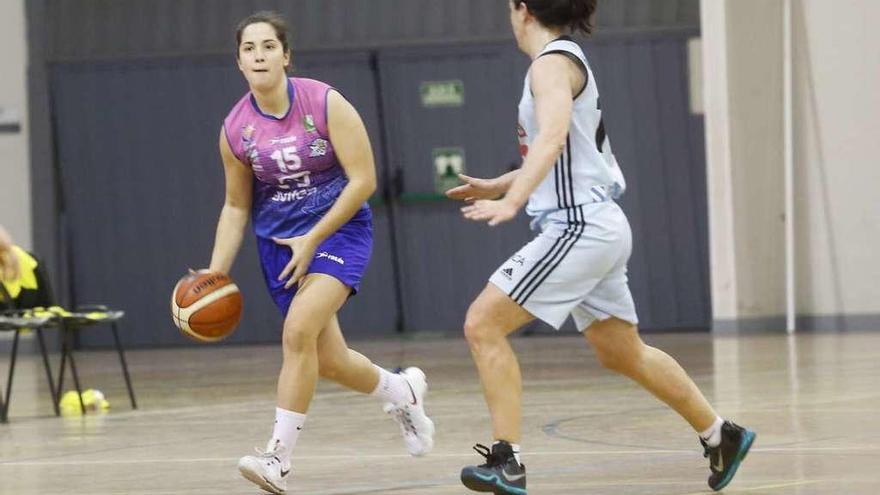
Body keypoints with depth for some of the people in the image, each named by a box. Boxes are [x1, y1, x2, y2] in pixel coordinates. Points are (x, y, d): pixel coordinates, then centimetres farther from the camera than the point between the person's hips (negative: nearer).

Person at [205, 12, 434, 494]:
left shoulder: (325, 103, -15)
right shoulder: (235, 129, -5)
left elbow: (363, 180, -14)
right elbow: (236, 207, 7)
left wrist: (313, 239, -18)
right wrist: (215, 272, -4)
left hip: (339, 227, -4)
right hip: (280, 240, 4)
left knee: (298, 330, -26)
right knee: (329, 361, 8)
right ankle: (400, 391, 41)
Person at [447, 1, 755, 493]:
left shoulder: (552, 63, -12)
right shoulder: (570, 60, 17)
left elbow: (553, 136, -31)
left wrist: (512, 202, -42)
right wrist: (498, 185, 31)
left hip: (579, 226, -10)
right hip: (598, 227, 10)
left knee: (483, 324, -11)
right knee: (623, 354, 21)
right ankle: (722, 436, 31)